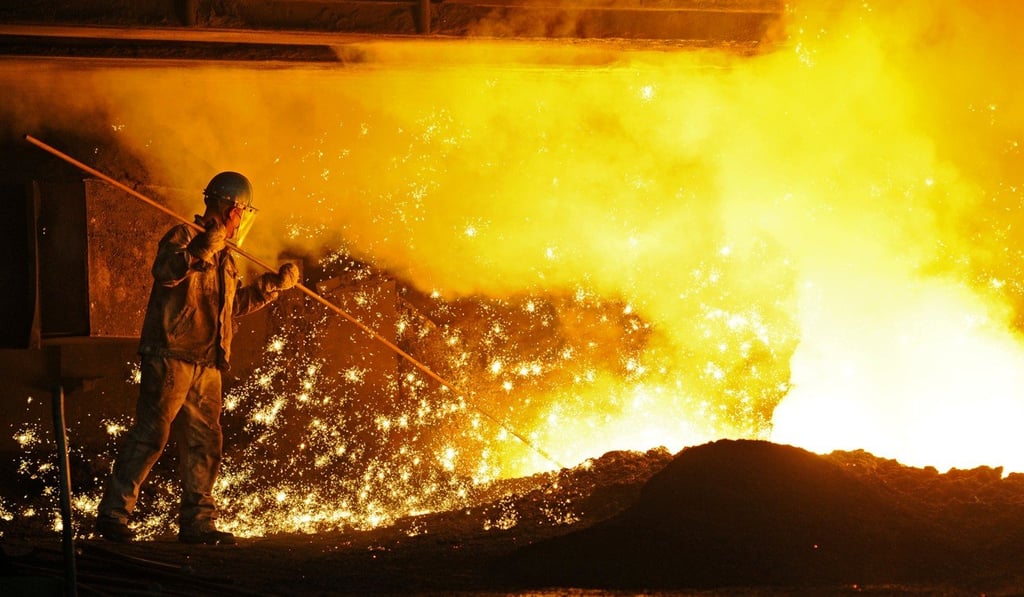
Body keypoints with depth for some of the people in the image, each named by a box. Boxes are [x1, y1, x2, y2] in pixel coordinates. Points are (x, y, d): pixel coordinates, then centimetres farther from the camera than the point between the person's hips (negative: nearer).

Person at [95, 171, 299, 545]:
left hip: (207, 364, 9)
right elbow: (165, 271, -24)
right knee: (150, 435, -11)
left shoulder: (224, 258, 24)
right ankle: (113, 513, -10)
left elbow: (232, 305, 35)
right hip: (171, 356, -9)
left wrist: (275, 284, 33)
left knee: (204, 443, 8)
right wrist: (204, 248, -31)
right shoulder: (183, 236, -4)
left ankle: (197, 522, 13)